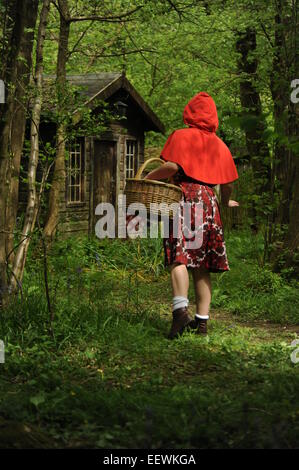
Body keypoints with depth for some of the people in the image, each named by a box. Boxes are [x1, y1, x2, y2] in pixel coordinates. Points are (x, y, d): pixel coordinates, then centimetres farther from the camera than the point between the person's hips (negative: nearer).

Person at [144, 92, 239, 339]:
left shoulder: (181, 136, 4)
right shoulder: (220, 145, 17)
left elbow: (172, 166, -12)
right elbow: (228, 183, 14)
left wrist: (148, 178, 1)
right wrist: (225, 202, 33)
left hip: (184, 199, -4)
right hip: (209, 203, 4)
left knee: (179, 257, -14)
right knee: (202, 265, 7)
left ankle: (180, 309, -34)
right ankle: (202, 319, 5)